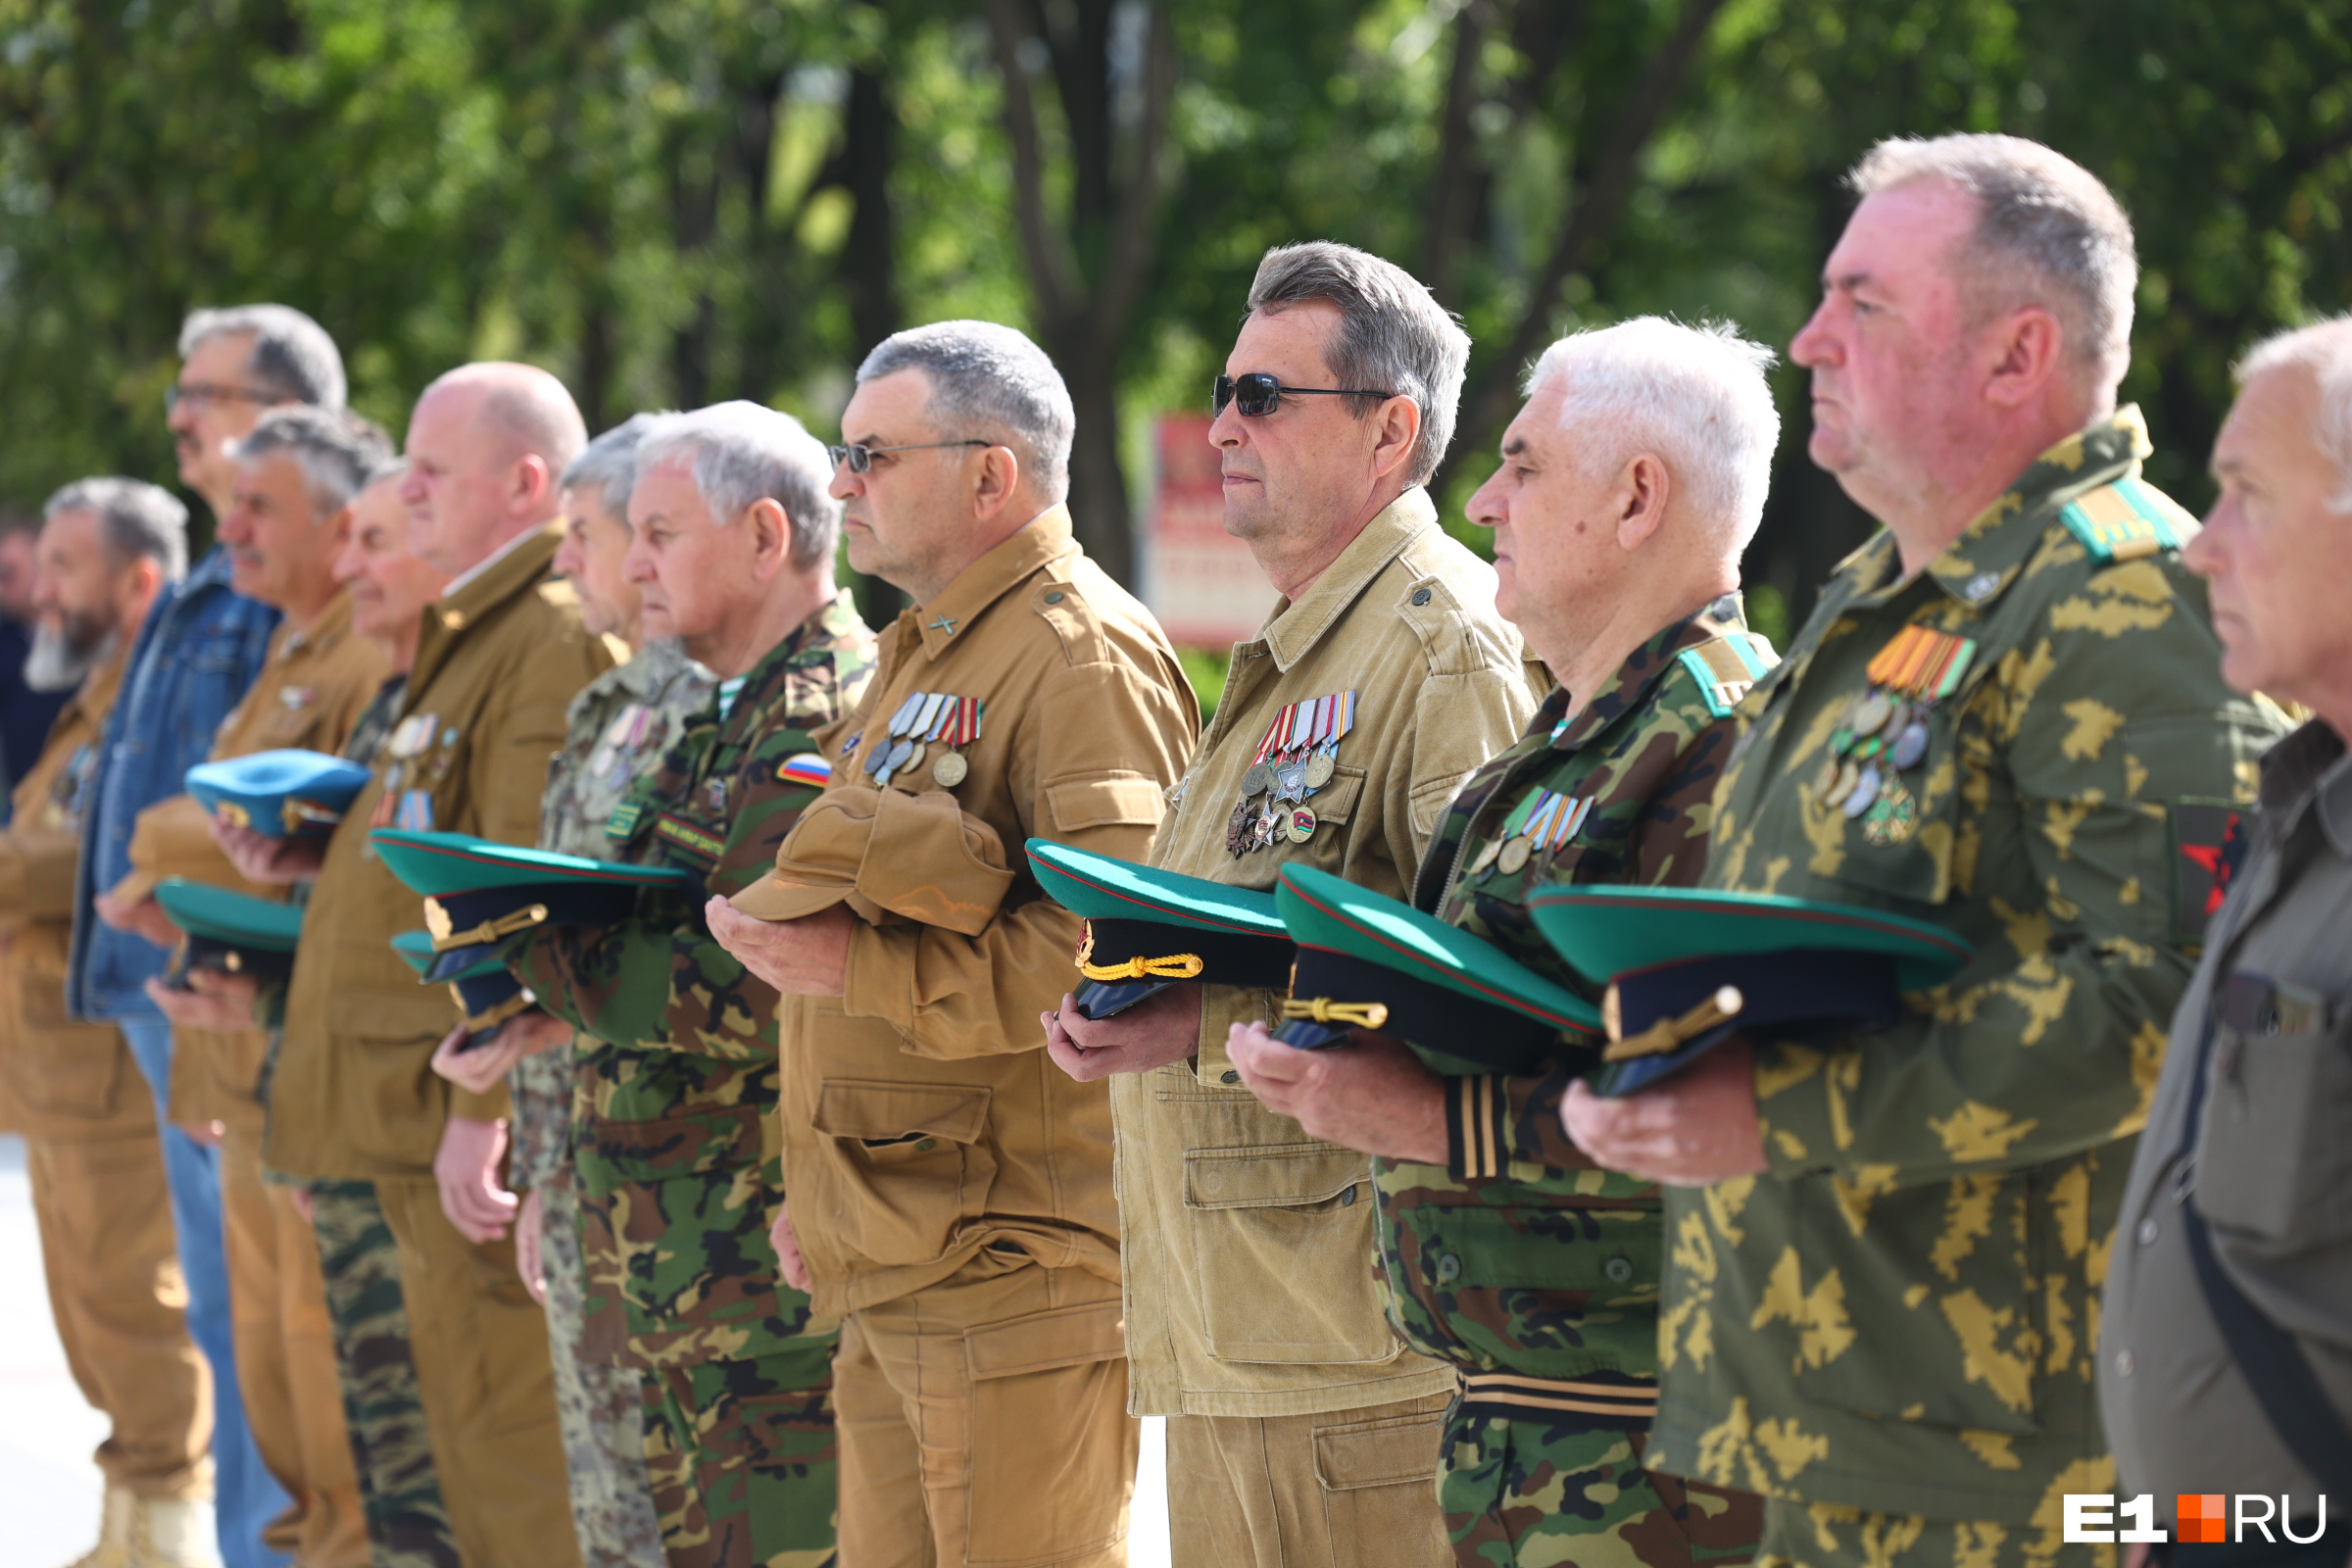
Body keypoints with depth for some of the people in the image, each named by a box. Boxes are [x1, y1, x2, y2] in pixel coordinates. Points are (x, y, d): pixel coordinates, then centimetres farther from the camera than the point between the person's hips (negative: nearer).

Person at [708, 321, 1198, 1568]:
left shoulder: (1080, 655, -11)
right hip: (889, 1272, 10)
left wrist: (859, 970, -23)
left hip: (1019, 1275, -10)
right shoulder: (926, 657, 23)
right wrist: (818, 1194, 24)